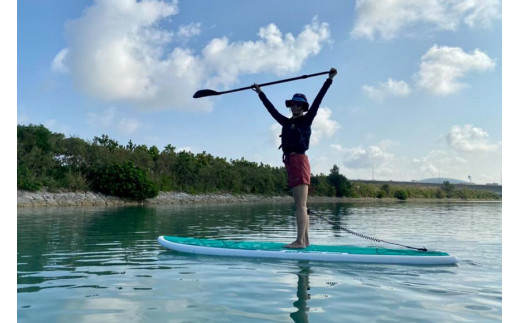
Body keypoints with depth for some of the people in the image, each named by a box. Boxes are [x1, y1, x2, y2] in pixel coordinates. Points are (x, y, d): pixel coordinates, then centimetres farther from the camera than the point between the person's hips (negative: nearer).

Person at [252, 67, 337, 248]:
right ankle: (305, 240, 13)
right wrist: (261, 94, 38)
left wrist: (329, 79, -6)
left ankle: (300, 241, -12)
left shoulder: (306, 120, 3)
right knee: (300, 205, 8)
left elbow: (317, 101, -2)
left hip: (299, 161, -8)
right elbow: (271, 109, 30)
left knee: (300, 204, -11)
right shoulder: (287, 123, 21)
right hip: (290, 163, 8)